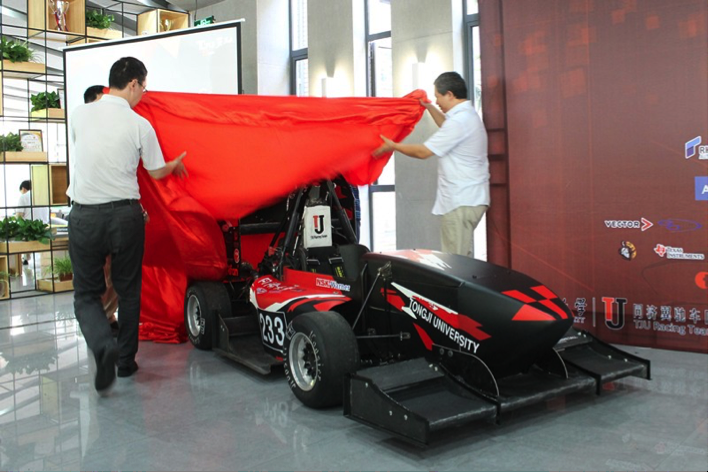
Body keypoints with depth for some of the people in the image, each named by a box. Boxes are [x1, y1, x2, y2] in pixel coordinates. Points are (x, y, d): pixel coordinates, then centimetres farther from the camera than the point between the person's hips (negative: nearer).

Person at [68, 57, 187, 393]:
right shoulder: (139, 125, -7)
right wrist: (176, 164, 29)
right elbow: (157, 172, 6)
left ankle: (103, 347, -14)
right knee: (129, 292, 16)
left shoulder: (80, 115, 0)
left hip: (84, 216, 1)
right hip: (125, 215, -1)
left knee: (86, 294, 11)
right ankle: (126, 361, 23)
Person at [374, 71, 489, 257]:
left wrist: (393, 146, 1)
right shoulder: (468, 116, 15)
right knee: (463, 258, 13)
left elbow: (423, 152, -13)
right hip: (469, 198, 11)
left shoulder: (459, 121, -18)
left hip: (461, 202, -11)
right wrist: (429, 107, 36)